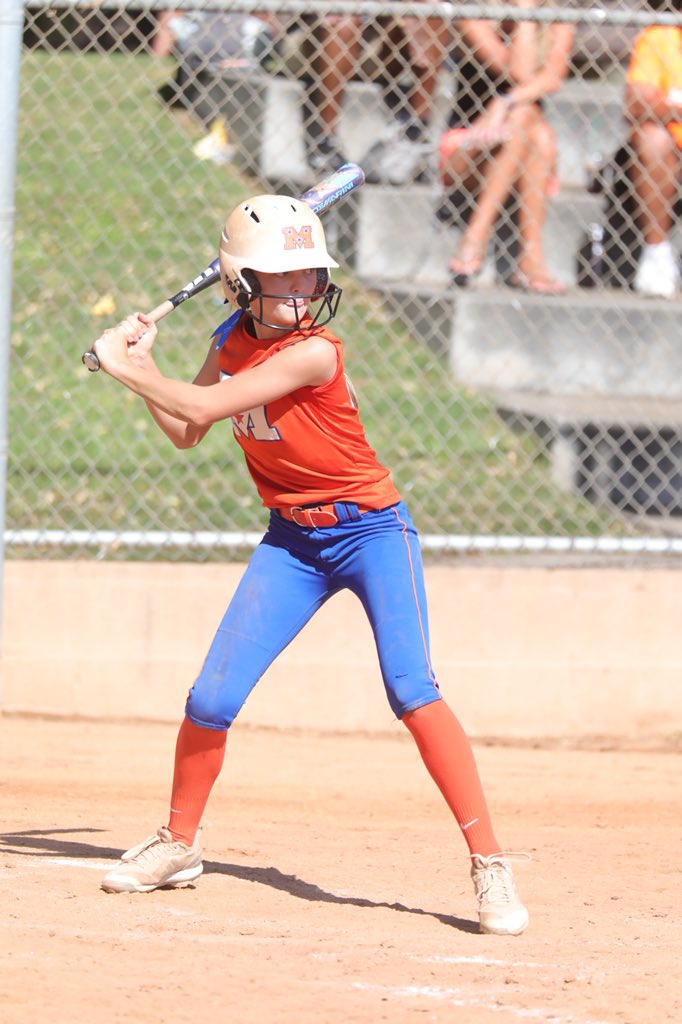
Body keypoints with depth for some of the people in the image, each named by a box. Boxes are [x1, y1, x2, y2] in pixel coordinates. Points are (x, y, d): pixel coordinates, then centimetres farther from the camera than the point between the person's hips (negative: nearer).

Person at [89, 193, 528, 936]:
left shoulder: (313, 351, -23)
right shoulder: (231, 342, 0)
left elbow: (203, 406, -26)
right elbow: (185, 434, 12)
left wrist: (122, 366, -14)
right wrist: (141, 361, 0)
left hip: (370, 531, -6)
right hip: (291, 541, 6)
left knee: (412, 690, -22)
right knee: (211, 700, 0)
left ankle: (489, 865, -18)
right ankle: (178, 845, 23)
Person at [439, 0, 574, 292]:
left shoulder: (559, 29, 2)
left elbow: (553, 76, -18)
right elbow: (521, 75, -20)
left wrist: (506, 105, -35)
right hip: (466, 154, -3)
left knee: (542, 136, -30)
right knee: (522, 116, -30)